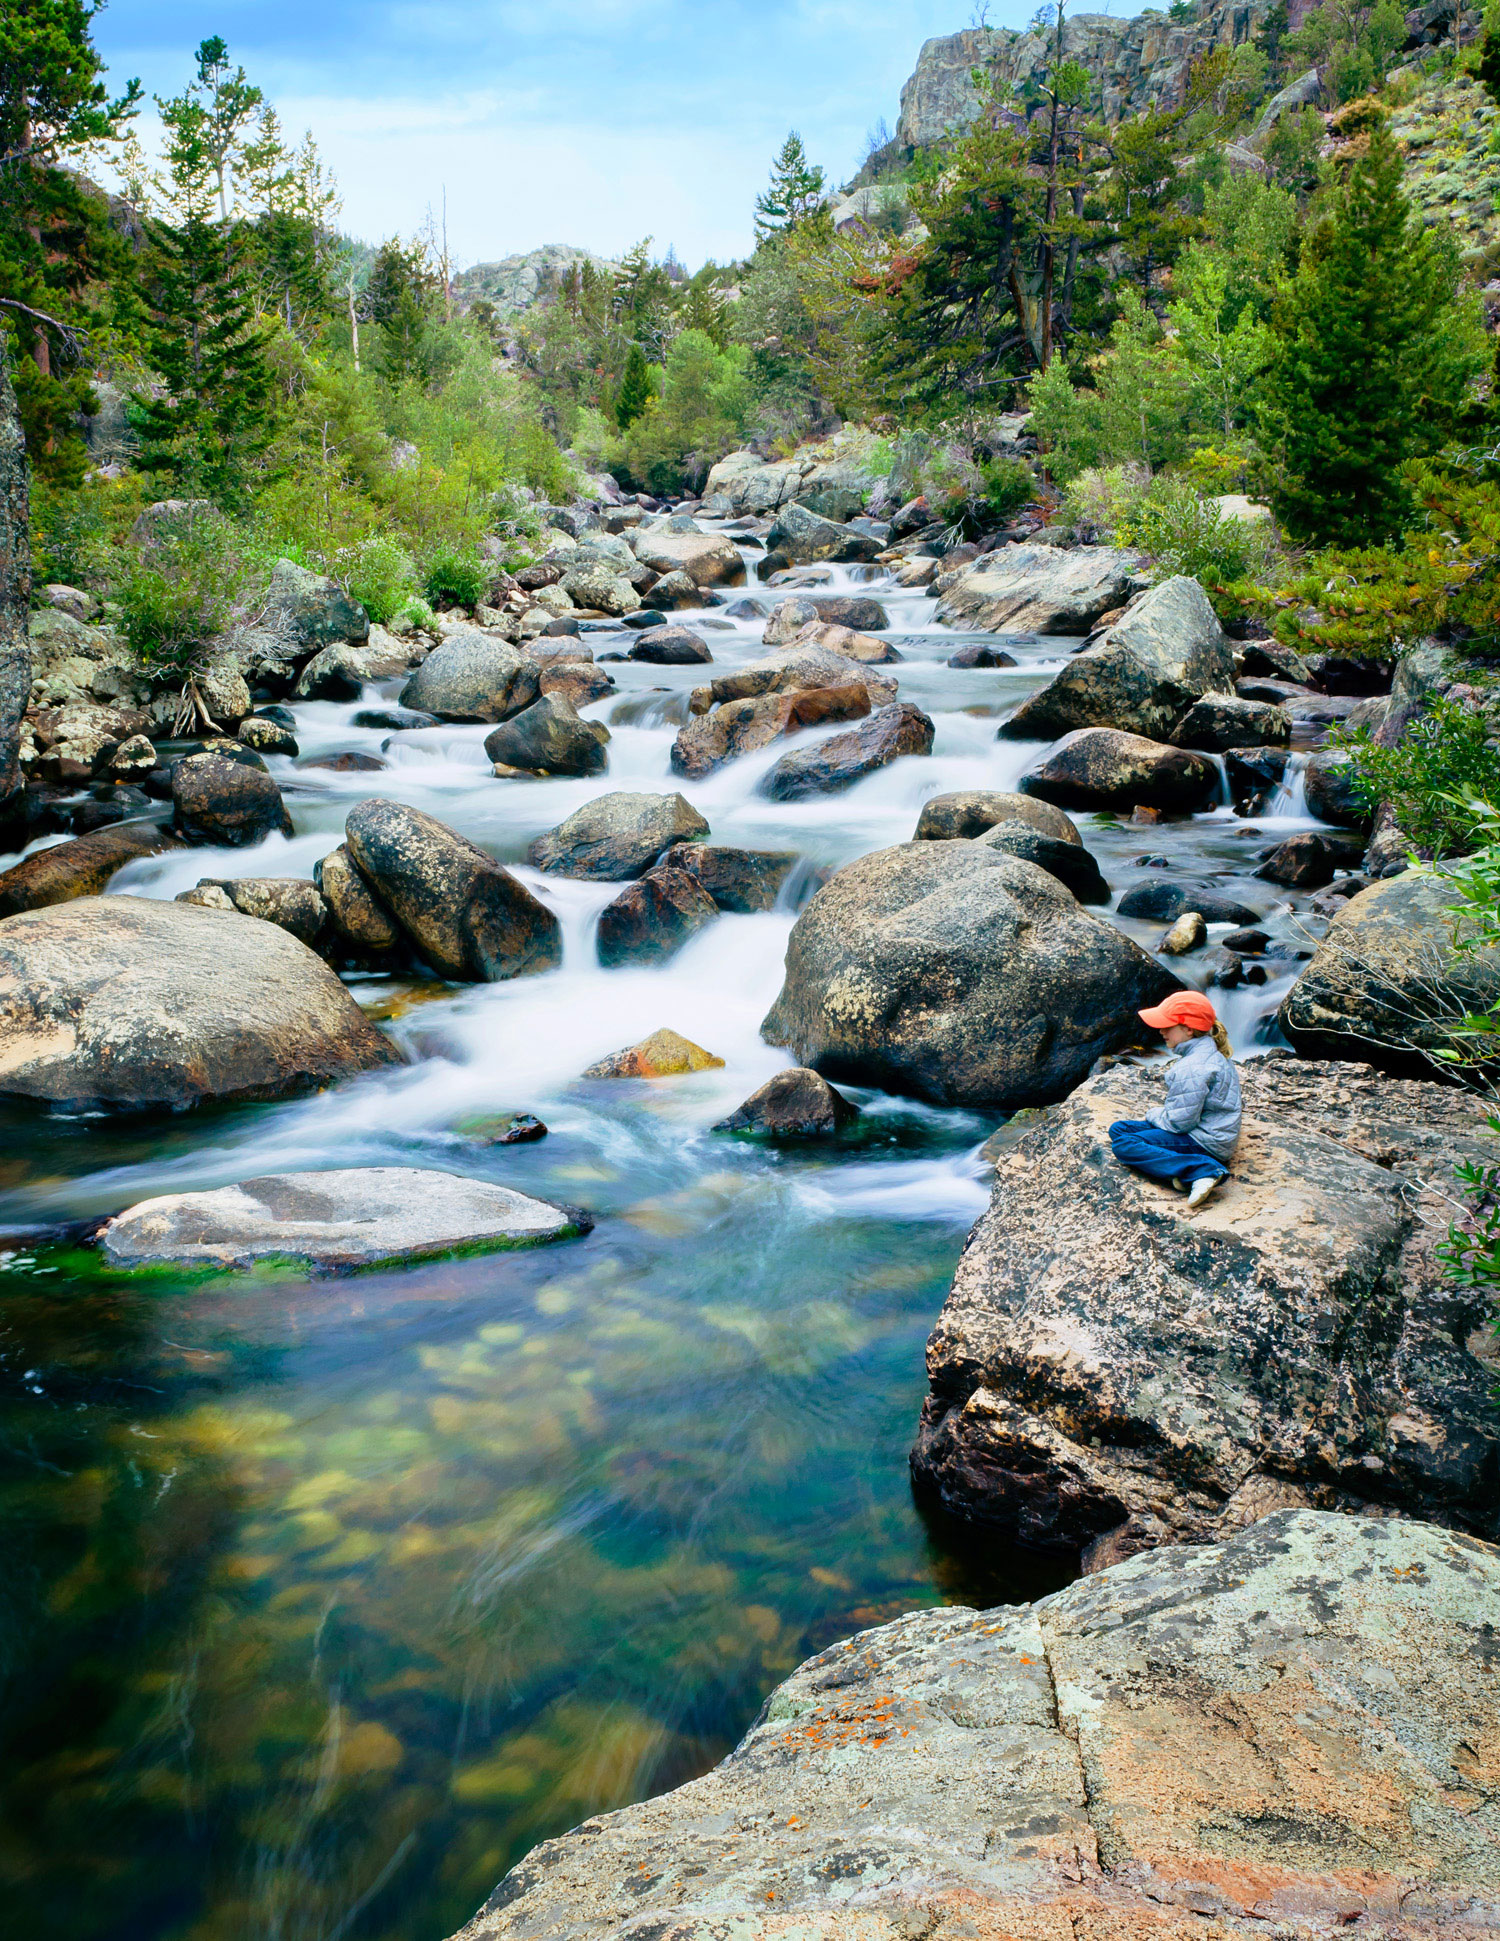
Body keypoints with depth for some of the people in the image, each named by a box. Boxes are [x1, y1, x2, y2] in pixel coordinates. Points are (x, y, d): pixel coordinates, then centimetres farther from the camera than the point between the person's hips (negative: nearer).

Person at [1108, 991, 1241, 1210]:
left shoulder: (1191, 1068, -23)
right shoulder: (1213, 1052, 10)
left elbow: (1179, 1122, -23)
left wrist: (1154, 1115, -2)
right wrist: (1160, 1114, 10)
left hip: (1206, 1143, -11)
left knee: (1123, 1146, -19)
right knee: (1118, 1128, 10)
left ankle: (1201, 1171, -26)